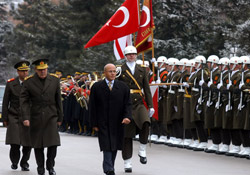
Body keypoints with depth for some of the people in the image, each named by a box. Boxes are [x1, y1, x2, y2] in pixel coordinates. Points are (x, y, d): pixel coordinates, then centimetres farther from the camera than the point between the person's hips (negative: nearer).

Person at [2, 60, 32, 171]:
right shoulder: (11, 84, 1)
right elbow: (5, 102, 5)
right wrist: (5, 118, 2)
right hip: (14, 117, -1)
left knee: (28, 143, -3)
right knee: (15, 143, -9)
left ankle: (24, 163, 18)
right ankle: (14, 162, 15)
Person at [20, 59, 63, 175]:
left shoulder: (54, 80, 4)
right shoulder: (29, 82, -3)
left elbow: (58, 100, 9)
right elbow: (24, 101, -5)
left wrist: (60, 117, 10)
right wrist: (25, 117, -15)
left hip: (51, 117, 1)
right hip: (36, 118, -1)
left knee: (53, 143, -7)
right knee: (38, 145, 4)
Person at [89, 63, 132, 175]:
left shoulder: (123, 87, 5)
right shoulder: (96, 87, 1)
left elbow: (127, 104, 4)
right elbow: (92, 106, 1)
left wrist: (127, 117, -15)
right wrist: (94, 124, -3)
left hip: (117, 123, 3)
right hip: (103, 123, -3)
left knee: (115, 147, 7)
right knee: (107, 147, -10)